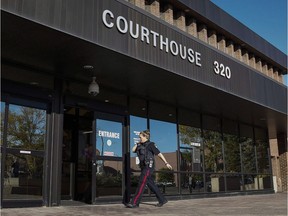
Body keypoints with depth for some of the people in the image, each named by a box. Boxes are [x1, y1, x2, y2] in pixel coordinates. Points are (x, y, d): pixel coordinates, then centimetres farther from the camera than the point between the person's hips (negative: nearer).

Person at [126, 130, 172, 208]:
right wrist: (138, 143, 10)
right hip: (144, 167, 8)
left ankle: (134, 203, -11)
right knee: (151, 184, 9)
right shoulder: (141, 146, 17)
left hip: (149, 166, -8)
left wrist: (166, 163, -12)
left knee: (141, 184, -11)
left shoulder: (150, 144, -6)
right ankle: (162, 200, 18)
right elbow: (133, 150, 17)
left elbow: (159, 154, -9)